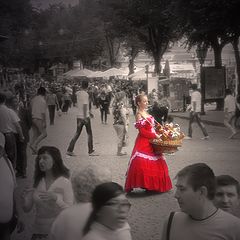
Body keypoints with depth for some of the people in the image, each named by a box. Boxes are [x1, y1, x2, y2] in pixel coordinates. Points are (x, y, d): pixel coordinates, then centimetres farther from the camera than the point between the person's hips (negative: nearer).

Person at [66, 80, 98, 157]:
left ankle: (69, 150, 5)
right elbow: (85, 105, -19)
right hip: (85, 116, -7)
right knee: (89, 134, 4)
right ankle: (91, 151, 7)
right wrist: (85, 117, -20)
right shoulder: (86, 94, -12)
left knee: (77, 133, 10)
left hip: (79, 116, 7)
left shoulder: (78, 93, 10)